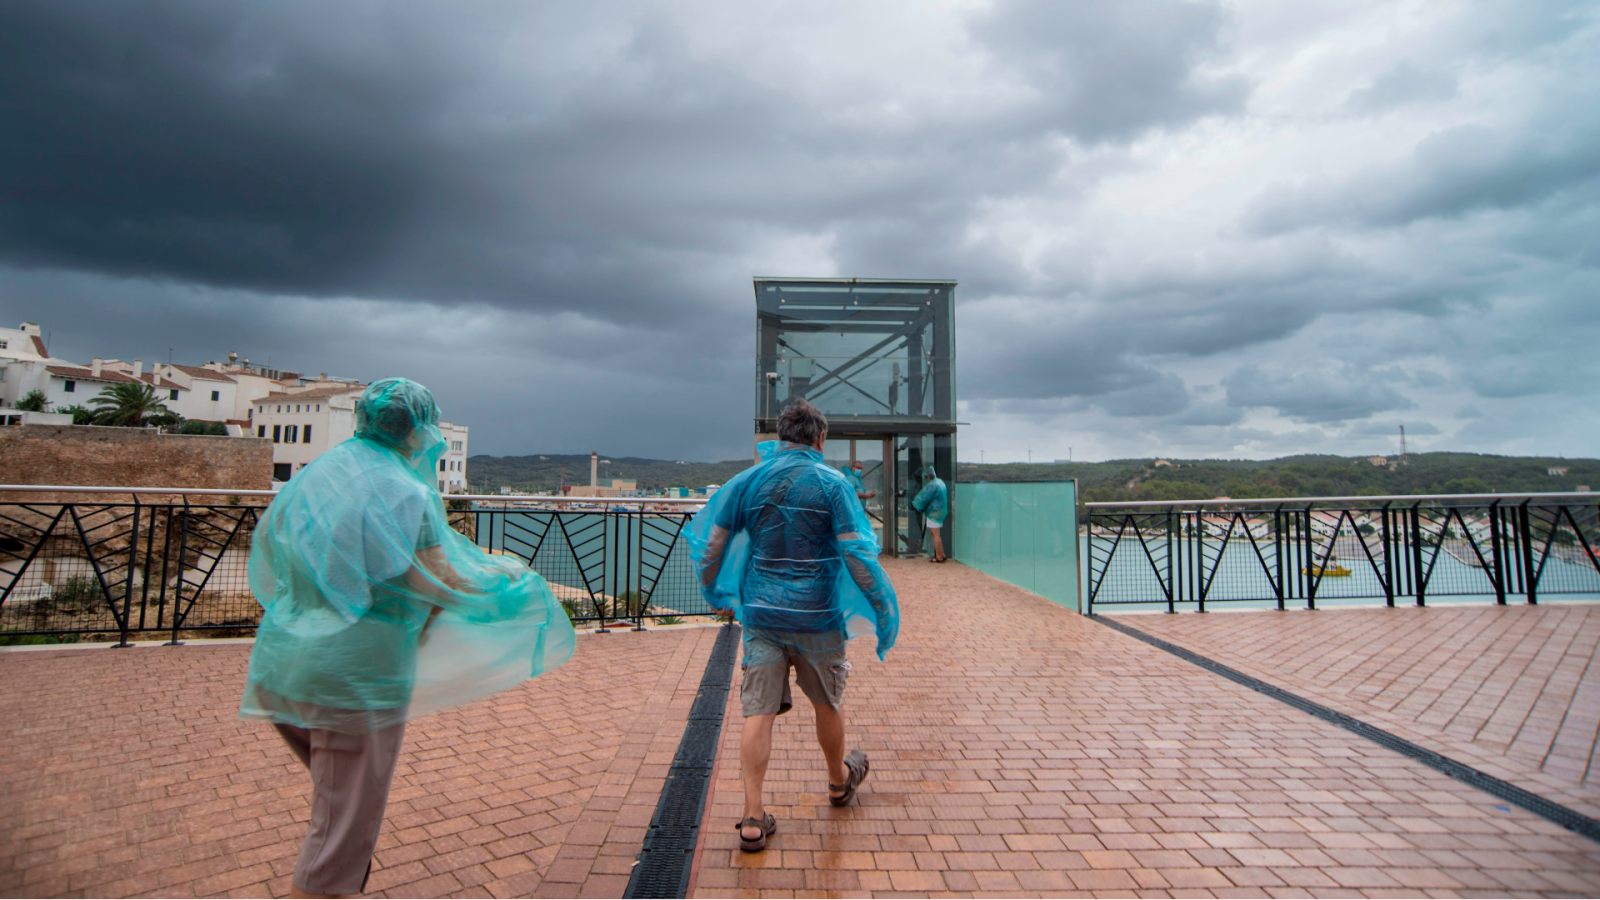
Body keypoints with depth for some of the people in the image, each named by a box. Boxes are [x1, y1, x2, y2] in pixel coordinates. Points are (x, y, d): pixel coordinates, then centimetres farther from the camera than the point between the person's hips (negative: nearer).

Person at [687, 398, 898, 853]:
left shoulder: (747, 480, 2)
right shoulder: (832, 483, -8)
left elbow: (711, 542, 5)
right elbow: (856, 552, -13)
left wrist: (715, 594, 19)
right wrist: (880, 606, -1)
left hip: (760, 612, 2)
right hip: (816, 614, -2)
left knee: (758, 712, 5)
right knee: (827, 704, 19)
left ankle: (753, 818, 7)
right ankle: (839, 781, 41)